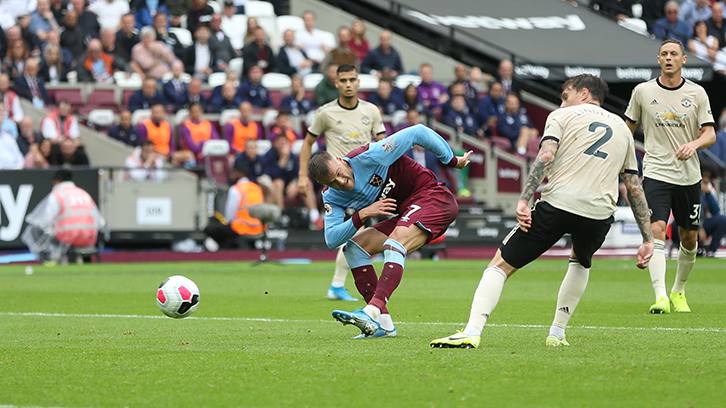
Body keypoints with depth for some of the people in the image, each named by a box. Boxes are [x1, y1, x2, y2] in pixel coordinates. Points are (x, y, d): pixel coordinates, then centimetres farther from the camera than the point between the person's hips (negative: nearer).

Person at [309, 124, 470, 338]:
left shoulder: (370, 157, -21)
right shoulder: (332, 197, -2)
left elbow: (418, 133, -15)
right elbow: (332, 239, -10)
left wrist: (453, 161, -6)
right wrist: (361, 215, -24)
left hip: (433, 197, -8)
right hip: (404, 214, 8)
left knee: (394, 245, -31)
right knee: (354, 247, -2)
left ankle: (372, 312, -50)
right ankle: (383, 323, -10)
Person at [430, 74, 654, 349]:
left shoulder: (562, 116, 15)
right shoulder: (621, 127, 27)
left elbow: (546, 155, -5)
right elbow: (634, 186, 24)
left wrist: (524, 200, -13)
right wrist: (647, 239, 25)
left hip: (558, 203, -4)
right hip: (599, 213, 4)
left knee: (500, 265, 4)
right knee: (581, 262, 37)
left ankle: (472, 332, -15)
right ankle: (557, 334, 28)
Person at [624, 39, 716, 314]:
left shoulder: (697, 93, 3)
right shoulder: (643, 92, 2)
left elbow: (710, 134, 1)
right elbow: (629, 128, 15)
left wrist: (694, 144, -21)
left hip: (689, 176, 2)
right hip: (655, 174, -2)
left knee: (689, 239, 8)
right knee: (656, 232, -19)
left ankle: (679, 292, 30)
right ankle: (660, 297, -28)